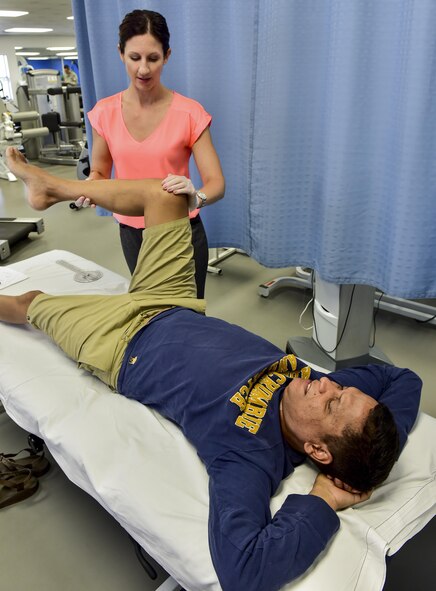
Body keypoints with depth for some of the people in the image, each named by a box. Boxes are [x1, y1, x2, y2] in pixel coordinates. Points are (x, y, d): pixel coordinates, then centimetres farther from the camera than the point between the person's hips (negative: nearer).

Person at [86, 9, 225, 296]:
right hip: (132, 232, 3)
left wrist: (196, 195, -42)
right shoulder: (104, 113, -6)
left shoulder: (190, 113, -15)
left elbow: (217, 183, -19)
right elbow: (99, 172, 5)